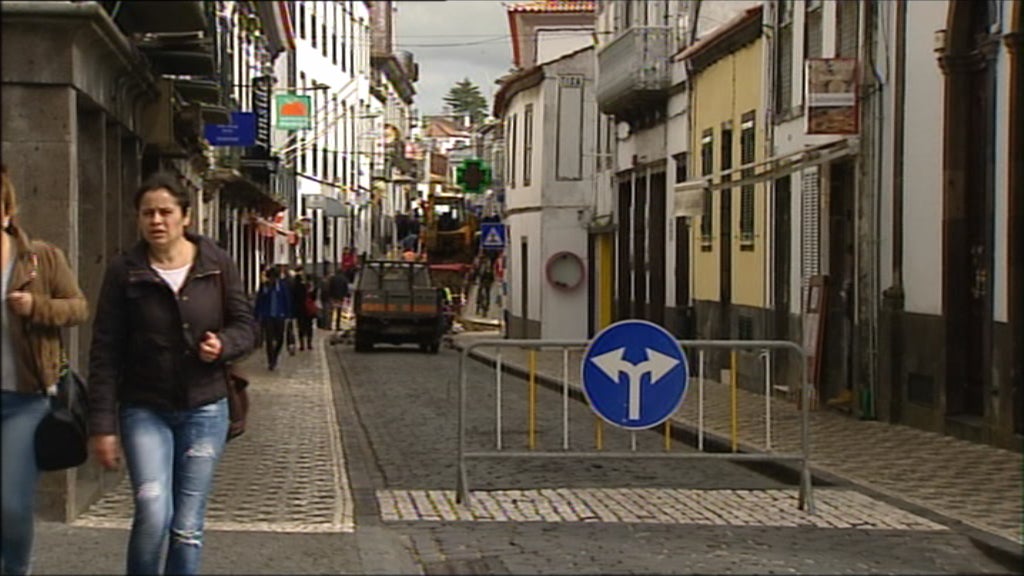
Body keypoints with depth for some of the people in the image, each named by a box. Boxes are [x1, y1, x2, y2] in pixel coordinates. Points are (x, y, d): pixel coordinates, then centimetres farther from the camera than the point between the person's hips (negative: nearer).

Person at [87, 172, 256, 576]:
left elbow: (245, 326, 7)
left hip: (204, 410, 2)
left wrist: (223, 344, -17)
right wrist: (102, 424, -8)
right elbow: (105, 353, -4)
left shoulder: (217, 263, -1)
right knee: (153, 513, -17)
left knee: (188, 527, 5)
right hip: (144, 410, -1)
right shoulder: (124, 272, -4)